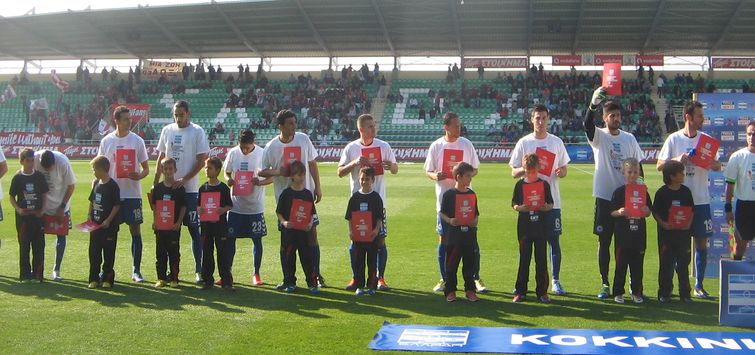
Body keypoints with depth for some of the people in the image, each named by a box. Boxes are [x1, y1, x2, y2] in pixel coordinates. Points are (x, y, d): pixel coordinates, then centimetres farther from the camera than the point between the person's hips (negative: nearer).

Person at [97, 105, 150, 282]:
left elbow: (146, 168, 3)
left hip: (132, 193, -1)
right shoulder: (106, 141, 4)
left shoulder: (137, 140, 1)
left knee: (135, 231, 0)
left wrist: (139, 175, -18)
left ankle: (136, 270, 8)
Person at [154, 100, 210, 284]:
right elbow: (161, 158, 14)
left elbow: (202, 160, -7)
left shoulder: (197, 131, -5)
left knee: (194, 229, 0)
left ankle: (199, 270, 7)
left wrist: (184, 179, -15)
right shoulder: (167, 130, 9)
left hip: (189, 189, -4)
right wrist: (155, 183, 7)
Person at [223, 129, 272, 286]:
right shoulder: (233, 153, -1)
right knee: (230, 238, 5)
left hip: (255, 206, -2)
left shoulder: (262, 154, -9)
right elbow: (226, 172, 10)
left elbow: (271, 178, -4)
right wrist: (229, 180, -12)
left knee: (257, 240, 5)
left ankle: (256, 274, 18)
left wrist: (260, 182, -24)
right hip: (236, 205, 2)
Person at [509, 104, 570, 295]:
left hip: (552, 200, 1)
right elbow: (514, 172, 1)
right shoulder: (523, 143, 1)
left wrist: (561, 172, -12)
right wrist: (525, 169, -20)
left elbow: (564, 169, 12)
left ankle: (555, 281, 13)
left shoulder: (557, 142, 7)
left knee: (554, 240, 4)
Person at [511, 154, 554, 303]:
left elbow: (551, 204, 7)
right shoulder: (520, 184, 4)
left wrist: (546, 207, -15)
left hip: (540, 226, 0)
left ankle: (542, 291, 11)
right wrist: (520, 207, -16)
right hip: (524, 226, 0)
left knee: (541, 259, 3)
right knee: (524, 259, 4)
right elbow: (513, 204, 5)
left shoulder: (544, 184, 4)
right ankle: (520, 292, 10)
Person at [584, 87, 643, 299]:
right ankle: (605, 284, 13)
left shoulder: (630, 138, 8)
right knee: (604, 242, 4)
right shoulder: (599, 136, -3)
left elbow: (638, 166, 13)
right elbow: (587, 124, -25)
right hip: (605, 197, -2)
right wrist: (593, 104, -43)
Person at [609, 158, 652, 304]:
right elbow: (612, 212, -2)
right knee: (621, 264, 3)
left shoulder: (643, 191, 7)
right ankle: (618, 292, 11)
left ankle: (637, 292, 17)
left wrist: (646, 211, -11)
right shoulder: (619, 191, -1)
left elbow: (648, 212, 11)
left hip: (639, 234, 2)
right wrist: (619, 212, -22)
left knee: (637, 263, 7)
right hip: (622, 233, -2)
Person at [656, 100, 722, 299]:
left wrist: (710, 162, -16)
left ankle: (699, 285, 14)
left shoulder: (706, 139, 6)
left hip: (701, 200, 3)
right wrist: (677, 159, -19)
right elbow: (659, 166, -1)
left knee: (702, 242, 4)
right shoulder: (674, 139, -1)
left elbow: (717, 166, 6)